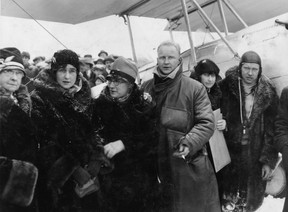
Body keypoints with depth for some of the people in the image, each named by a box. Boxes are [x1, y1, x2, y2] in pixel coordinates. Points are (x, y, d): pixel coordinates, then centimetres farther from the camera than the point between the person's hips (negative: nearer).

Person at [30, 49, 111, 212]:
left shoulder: (84, 95, 6)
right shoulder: (40, 98, -9)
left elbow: (93, 130, 6)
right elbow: (45, 139, -15)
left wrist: (96, 158, -12)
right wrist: (75, 170, -21)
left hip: (86, 171, 4)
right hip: (56, 178, -4)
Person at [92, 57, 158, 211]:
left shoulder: (144, 103, -6)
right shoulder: (101, 103, 1)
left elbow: (152, 136, -16)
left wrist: (124, 143, -27)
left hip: (141, 175, -1)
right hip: (112, 174, 1)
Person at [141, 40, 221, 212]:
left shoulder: (195, 88, -7)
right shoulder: (146, 88, 5)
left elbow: (207, 123, -11)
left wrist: (189, 143, -26)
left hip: (191, 167, -3)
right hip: (157, 166, 3)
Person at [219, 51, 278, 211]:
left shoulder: (268, 93, -4)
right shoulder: (227, 87, -6)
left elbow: (271, 129, -3)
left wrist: (269, 160, -5)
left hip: (255, 156, 1)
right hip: (229, 152, 0)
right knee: (228, 196, 10)